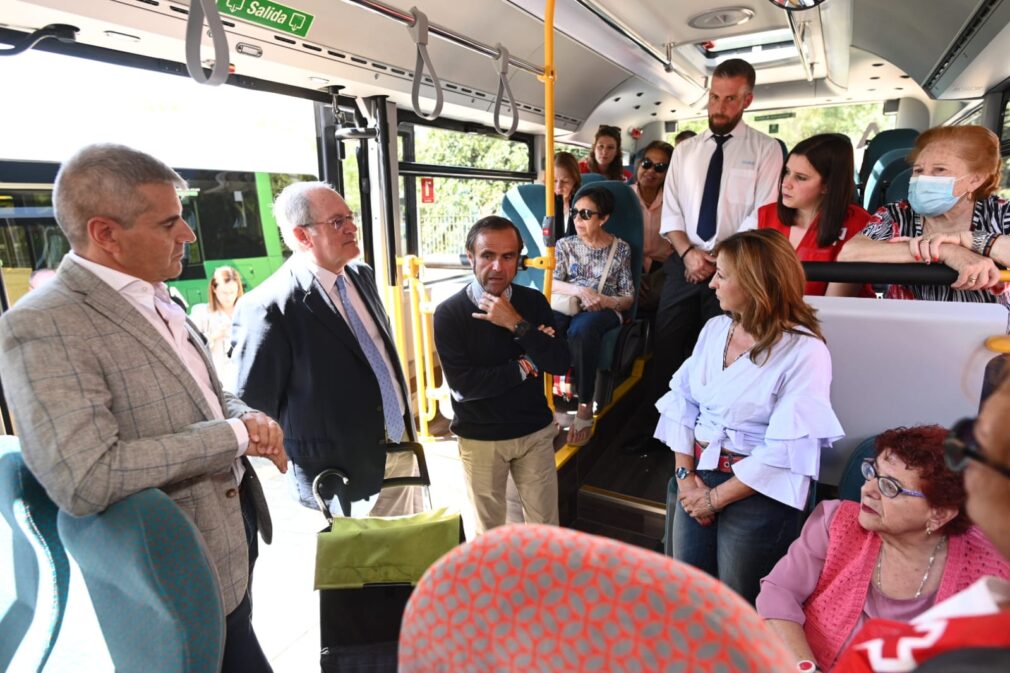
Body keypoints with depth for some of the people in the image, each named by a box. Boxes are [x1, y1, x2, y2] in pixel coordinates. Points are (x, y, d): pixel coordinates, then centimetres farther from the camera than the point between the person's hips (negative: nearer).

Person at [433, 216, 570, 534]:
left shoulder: (534, 302, -4)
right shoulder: (449, 313, -14)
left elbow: (560, 364, -14)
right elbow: (462, 385, -22)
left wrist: (517, 324, -24)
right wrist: (524, 367, -15)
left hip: (535, 432, 2)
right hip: (480, 438, -2)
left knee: (546, 527, 15)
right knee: (488, 531, 18)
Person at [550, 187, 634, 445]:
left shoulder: (620, 249, 8)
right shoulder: (565, 244, 13)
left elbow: (628, 297, 7)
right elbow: (552, 284, 1)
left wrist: (605, 301, -16)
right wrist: (580, 291, -18)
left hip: (604, 310, -2)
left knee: (581, 329, -39)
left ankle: (585, 407, -27)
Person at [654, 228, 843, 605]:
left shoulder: (805, 352, -16)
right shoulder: (715, 329, 3)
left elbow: (785, 451, -20)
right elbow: (681, 402, 4)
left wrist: (716, 498, -14)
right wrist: (685, 474, -5)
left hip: (758, 493, -5)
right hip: (700, 475, 5)